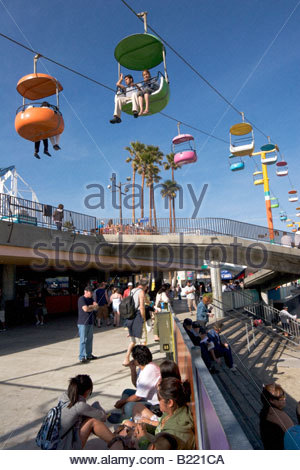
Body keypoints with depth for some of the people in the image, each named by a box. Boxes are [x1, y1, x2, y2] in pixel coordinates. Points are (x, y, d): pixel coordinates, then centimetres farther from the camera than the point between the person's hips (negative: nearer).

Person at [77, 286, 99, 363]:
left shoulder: (91, 299, 14)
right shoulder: (81, 299, -11)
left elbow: (96, 307, 6)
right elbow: (85, 309, -21)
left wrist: (89, 307, -13)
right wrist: (93, 307, -4)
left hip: (90, 322, 8)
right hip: (83, 323, -8)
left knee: (89, 339, 12)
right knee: (83, 340, -6)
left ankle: (88, 355, 21)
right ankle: (82, 357, -1)